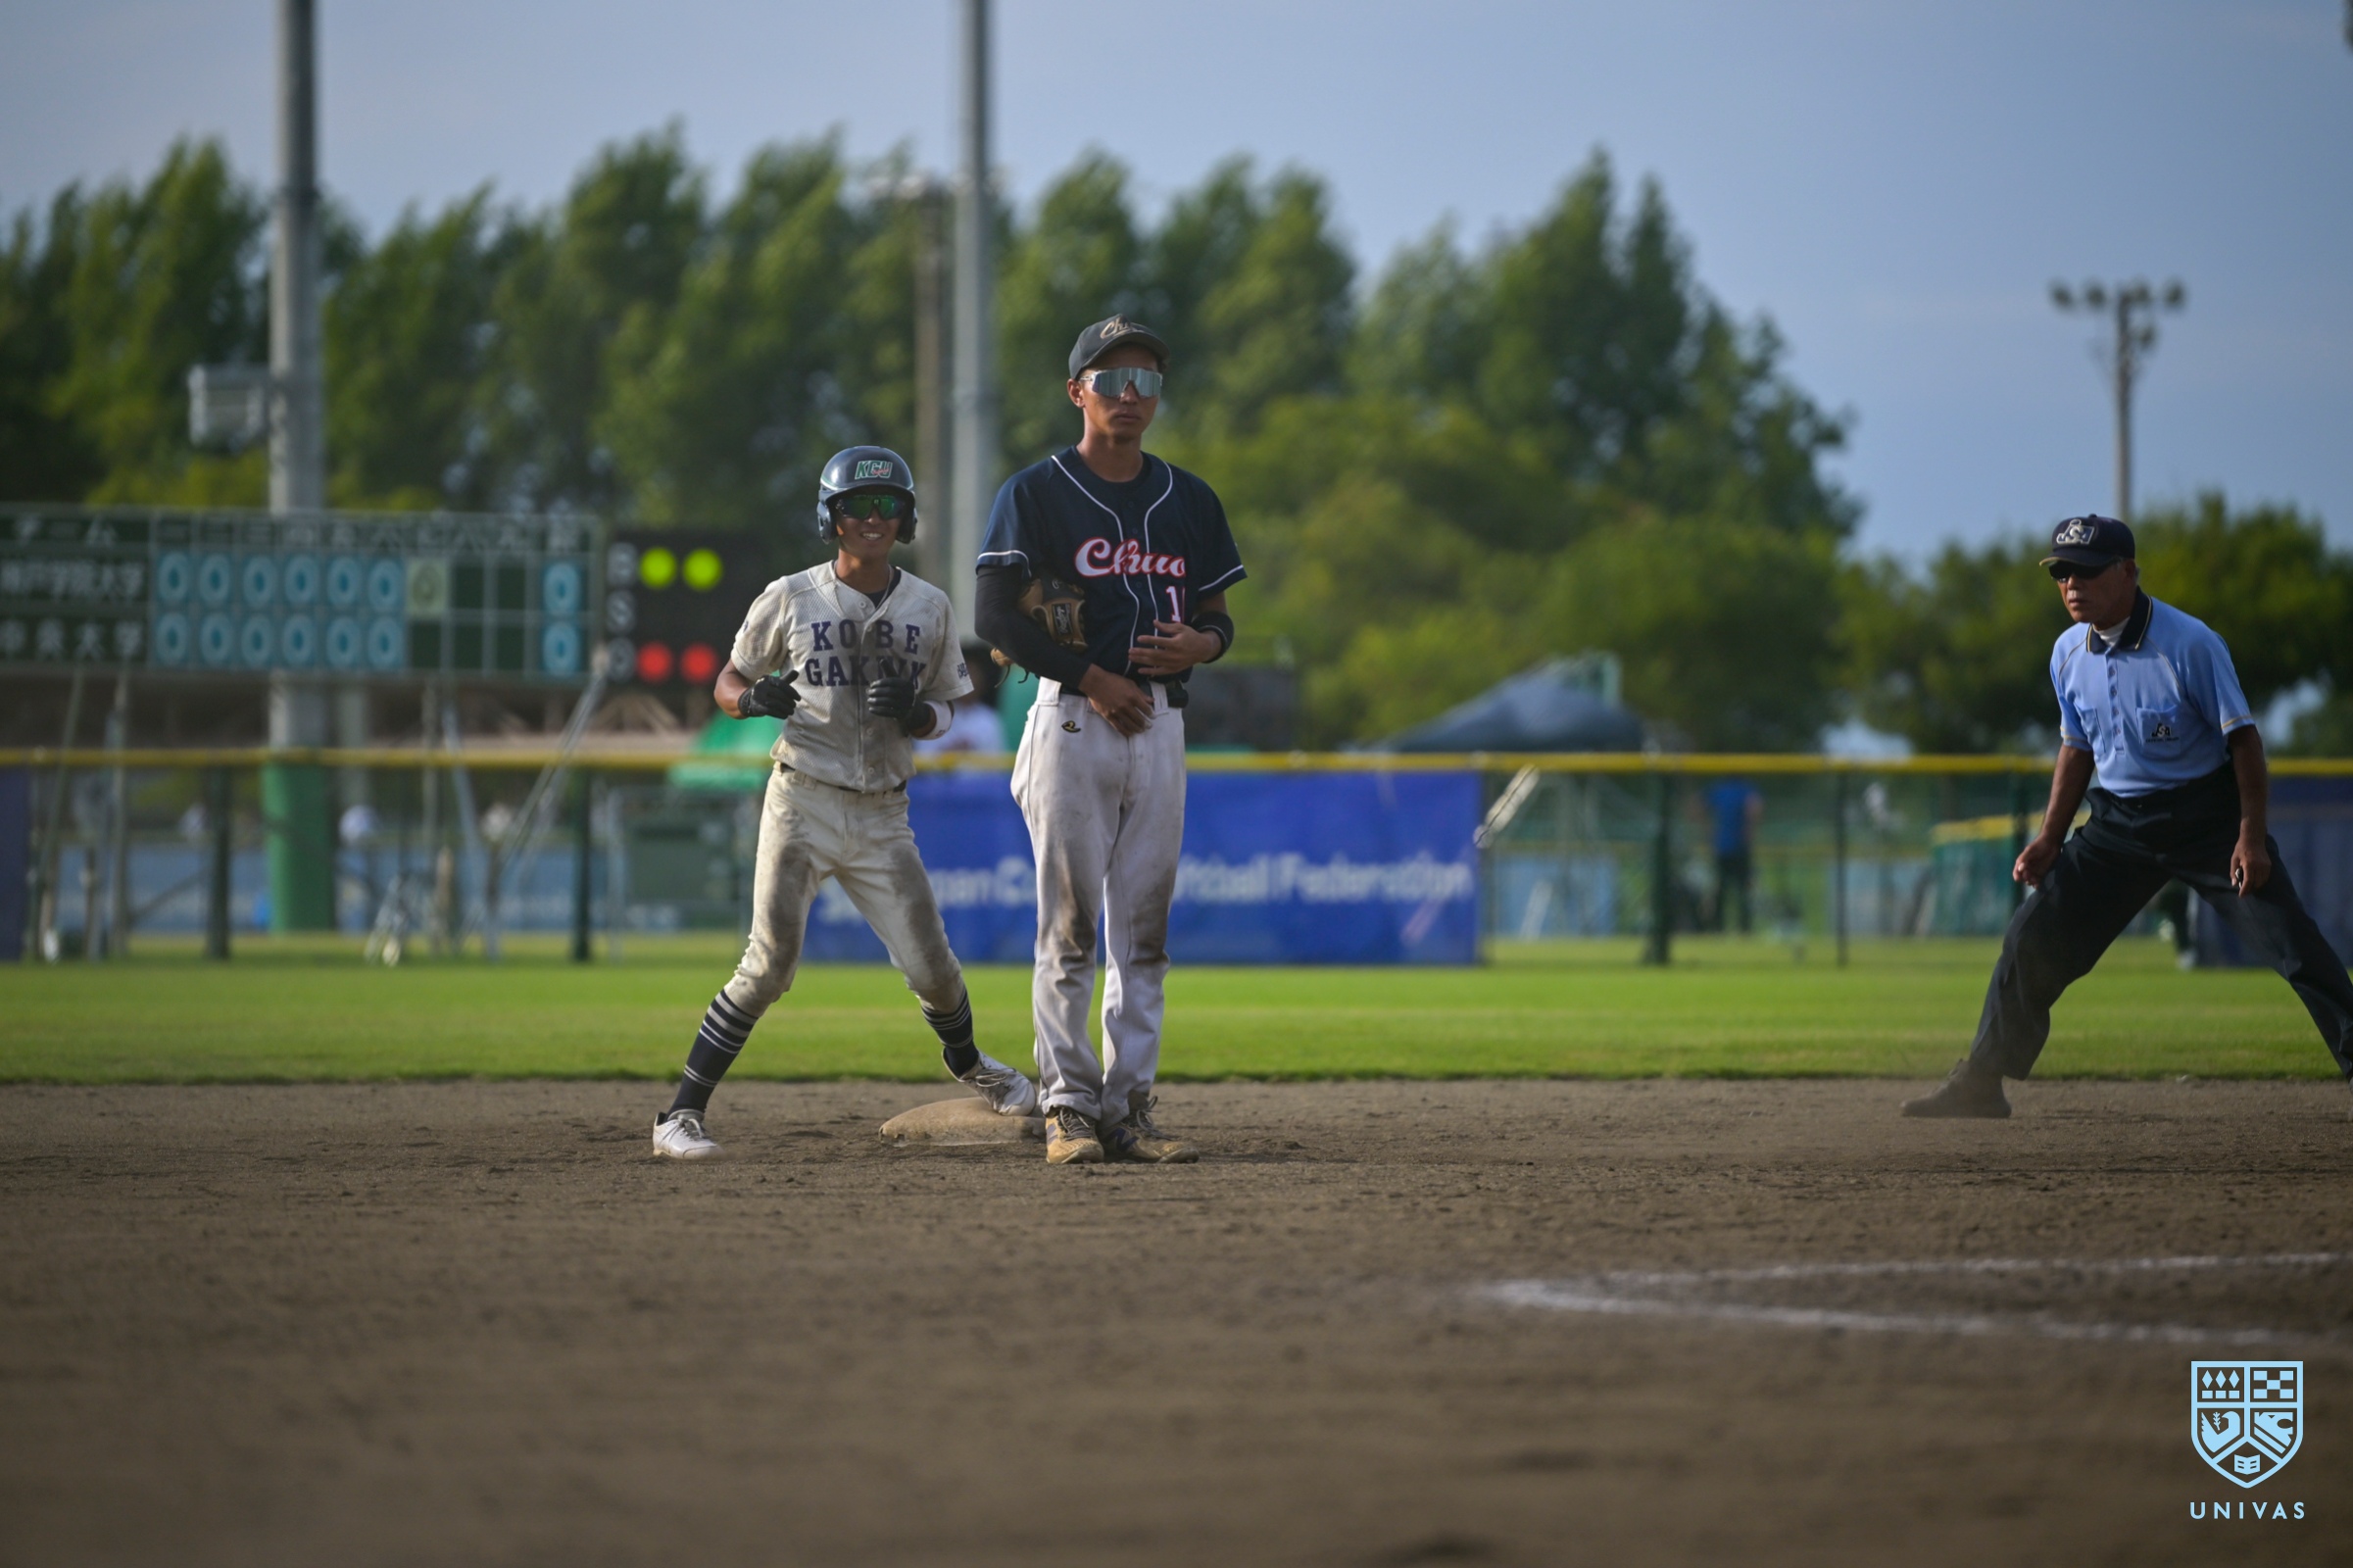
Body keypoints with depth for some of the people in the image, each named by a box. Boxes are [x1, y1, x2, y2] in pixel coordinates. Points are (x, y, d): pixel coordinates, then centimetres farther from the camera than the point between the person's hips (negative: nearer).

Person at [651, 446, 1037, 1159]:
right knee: (769, 963, -15)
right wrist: (756, 697, -18)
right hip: (802, 804, -3)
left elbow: (941, 712, 12)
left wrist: (915, 710, -12)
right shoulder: (790, 599, -2)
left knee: (933, 967, 5)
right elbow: (726, 685, 6)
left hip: (883, 817, 3)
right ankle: (681, 1114, -11)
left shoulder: (929, 608, 6)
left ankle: (966, 1063, 39)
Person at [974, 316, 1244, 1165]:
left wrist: (1201, 643, -7)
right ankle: (1069, 1108, -1)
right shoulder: (1035, 494, -1)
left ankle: (1129, 1108, 7)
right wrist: (1091, 677, -14)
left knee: (1144, 930, 4)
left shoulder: (1189, 500, 14)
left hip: (1161, 724, 5)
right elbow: (995, 617, -7)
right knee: (1069, 928, -5)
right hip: (1073, 716, -5)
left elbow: (1218, 617, 17)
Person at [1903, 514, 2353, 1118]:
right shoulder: (2069, 654, 0)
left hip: (2207, 816, -5)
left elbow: (2242, 737, -13)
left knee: (2295, 948, -12)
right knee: (2030, 942, 0)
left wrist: (2251, 836, -19)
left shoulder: (2189, 645, -18)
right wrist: (2050, 839, 8)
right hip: (2119, 821, 5)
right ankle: (1980, 1086, 9)